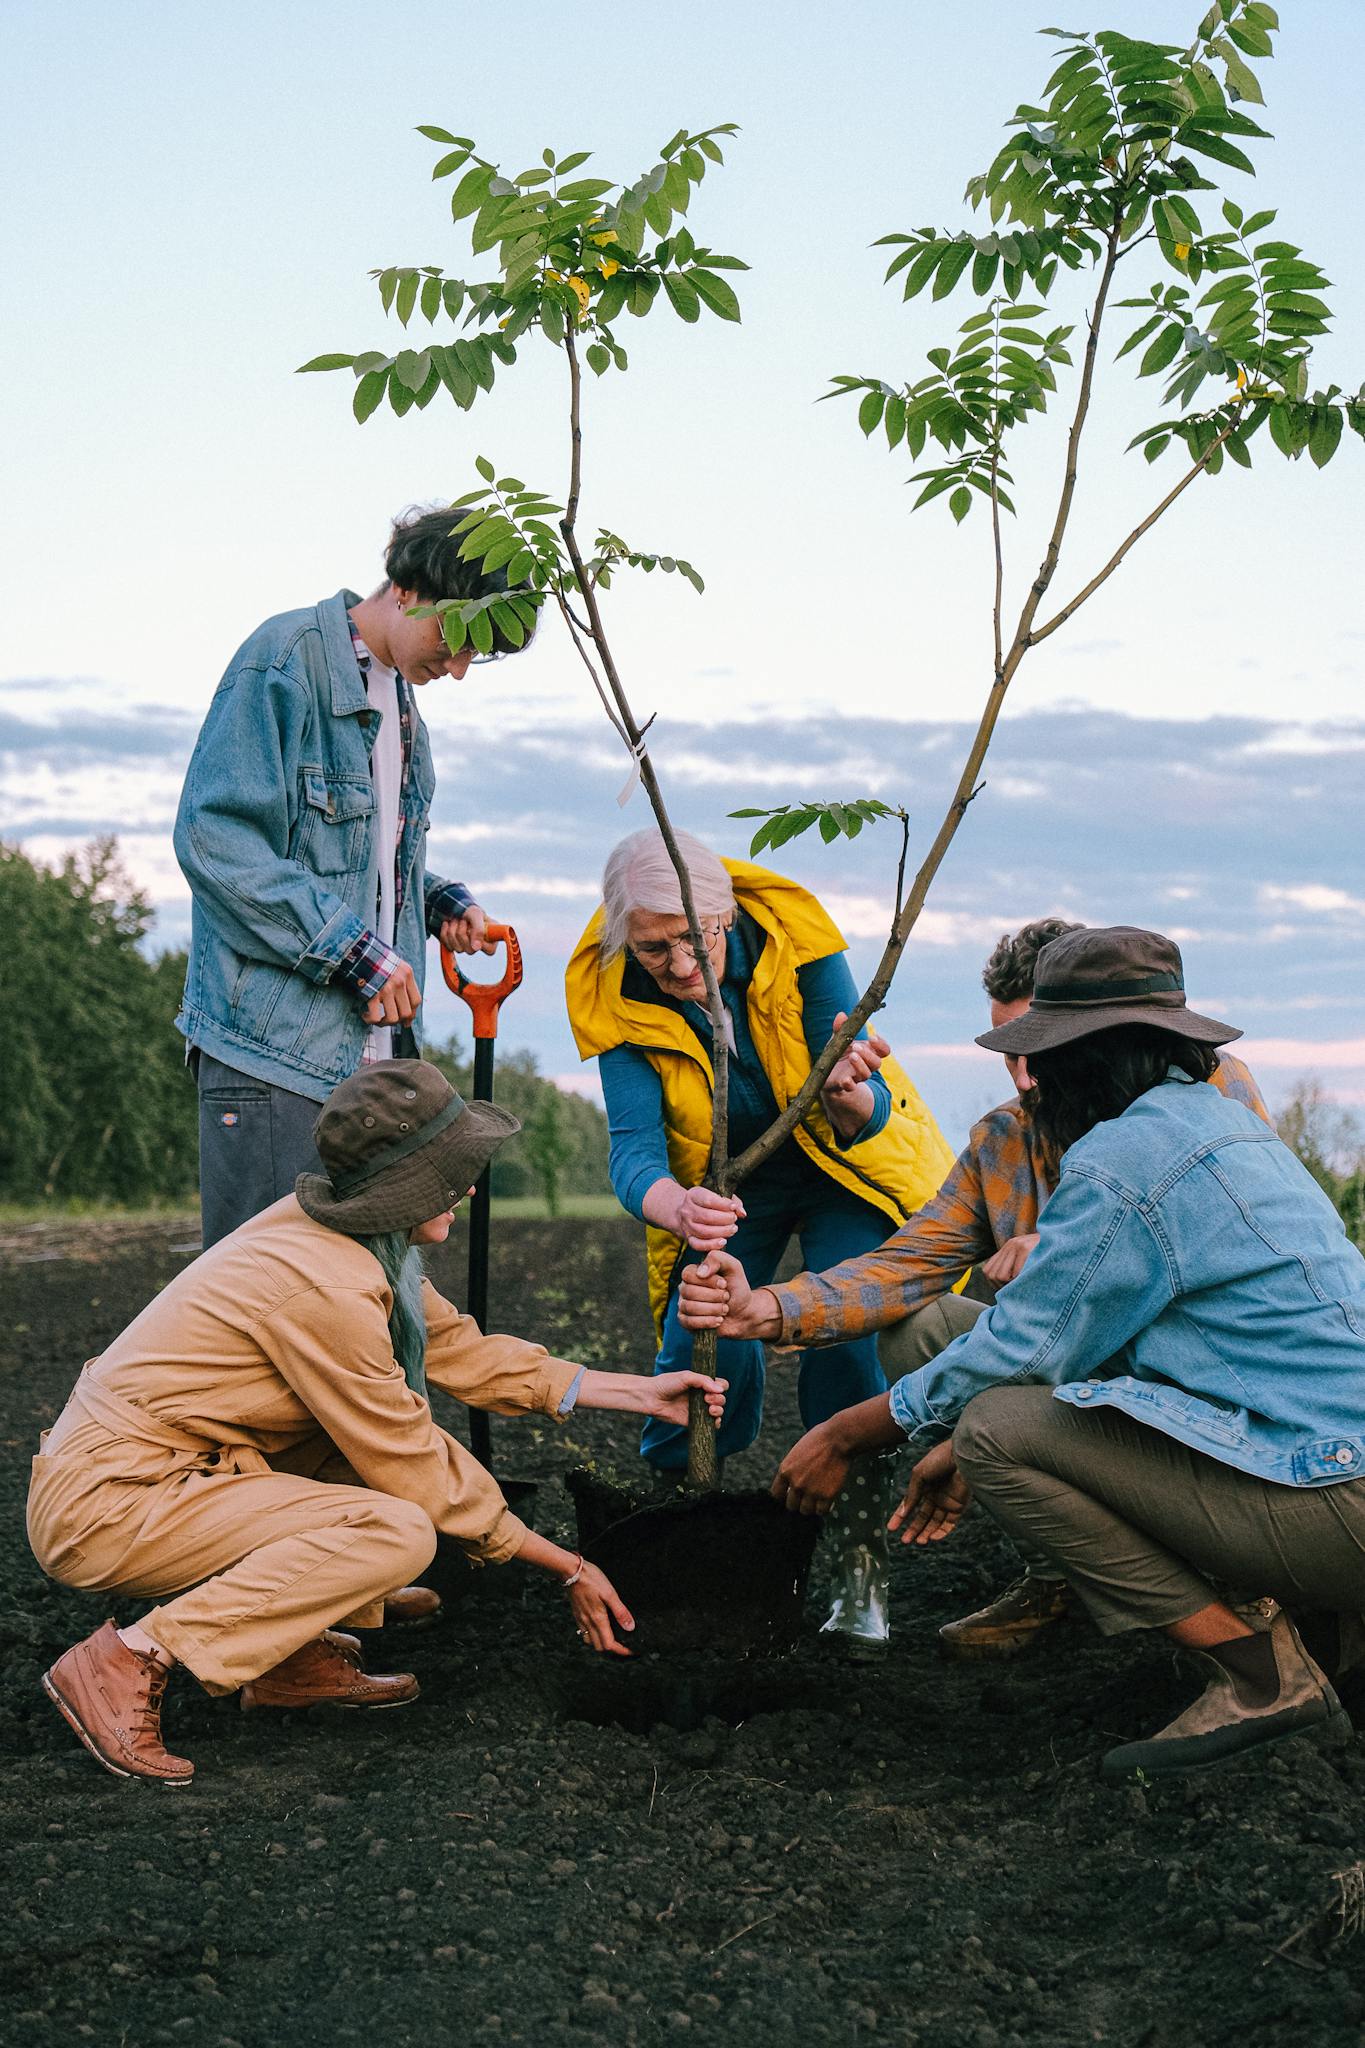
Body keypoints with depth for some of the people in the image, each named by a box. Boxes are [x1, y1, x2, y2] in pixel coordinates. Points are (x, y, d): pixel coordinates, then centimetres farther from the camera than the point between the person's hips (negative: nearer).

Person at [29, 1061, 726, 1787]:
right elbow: (416, 1473, -15)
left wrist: (640, 1391, 13)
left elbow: (456, 1348, 14)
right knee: (398, 1533, -23)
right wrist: (569, 1570, -5)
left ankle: (294, 1657, 10)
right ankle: (132, 1659, -17)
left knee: (389, 1417, 12)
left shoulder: (346, 1236, 4)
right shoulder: (327, 1284, -23)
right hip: (101, 1509, -10)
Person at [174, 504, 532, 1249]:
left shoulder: (398, 697, 18)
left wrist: (440, 901, 6)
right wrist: (355, 951, -17)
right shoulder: (286, 660, -9)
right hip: (273, 1047, -8)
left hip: (371, 1045, 9)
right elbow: (214, 839, -18)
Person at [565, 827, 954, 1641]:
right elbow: (634, 1149, -32)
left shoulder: (798, 943, -29)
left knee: (846, 1337, -22)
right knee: (701, 1347, -18)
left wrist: (850, 1097, -54)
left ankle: (860, 1567, -8)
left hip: (842, 1163, -1)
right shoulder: (617, 1000, -24)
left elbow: (872, 1112, -29)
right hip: (724, 1182, 2)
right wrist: (677, 1208, -56)